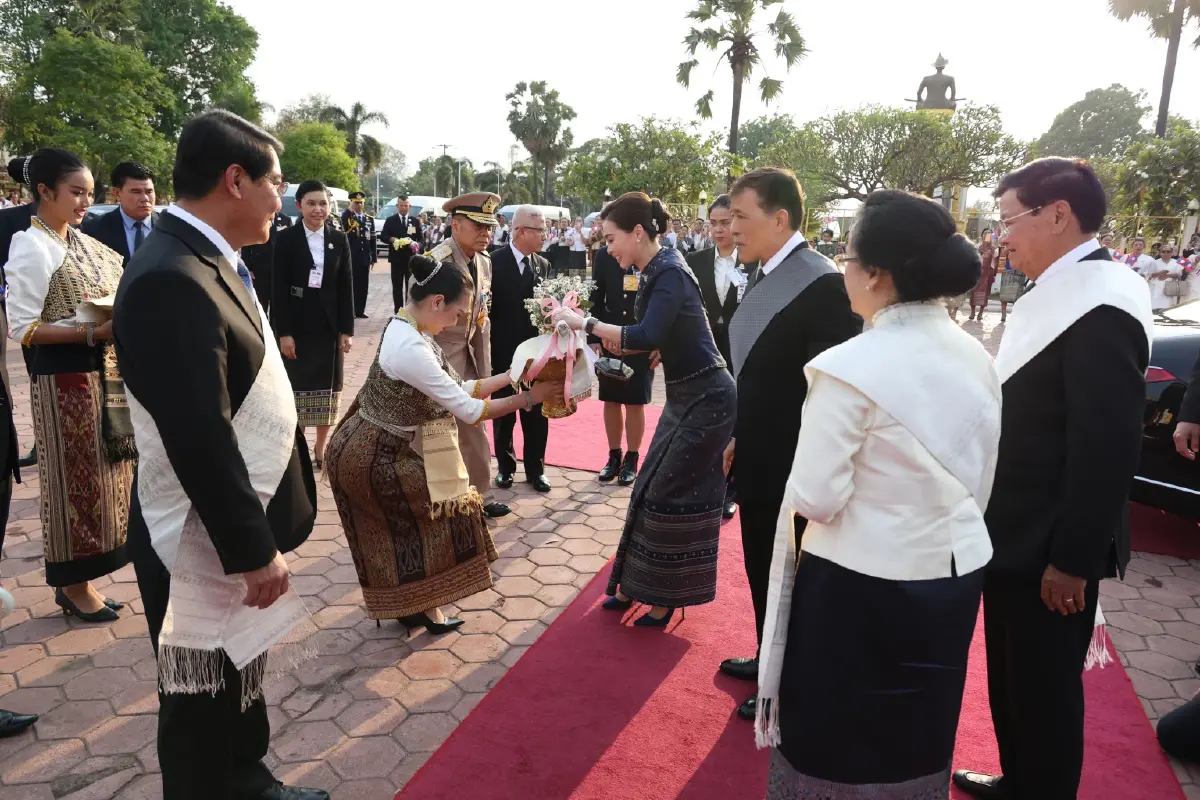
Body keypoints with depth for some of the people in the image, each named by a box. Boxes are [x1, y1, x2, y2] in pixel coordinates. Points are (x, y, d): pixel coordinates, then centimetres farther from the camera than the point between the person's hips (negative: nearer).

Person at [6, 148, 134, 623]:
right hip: (65, 376, -8)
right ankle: (74, 584, 19)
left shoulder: (84, 242, 11)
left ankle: (78, 578, 28)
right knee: (76, 476, 3)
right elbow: (22, 327, -16)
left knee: (98, 473, 13)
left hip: (103, 371, 8)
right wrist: (94, 333, -25)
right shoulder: (32, 246, -12)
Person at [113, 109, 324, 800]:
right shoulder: (171, 279, -25)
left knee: (243, 684, 26)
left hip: (238, 525, 10)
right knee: (204, 708, 12)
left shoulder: (209, 262, 6)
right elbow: (200, 441, -27)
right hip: (206, 544, -10)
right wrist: (253, 550, -19)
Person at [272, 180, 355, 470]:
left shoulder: (339, 240, 5)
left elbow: (346, 288, 4)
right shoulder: (286, 239, -4)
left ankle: (321, 450, 23)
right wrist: (283, 332, -13)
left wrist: (347, 330, -1)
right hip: (296, 327, -3)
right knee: (296, 388, 3)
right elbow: (279, 290, -7)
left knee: (328, 388, 9)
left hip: (329, 326, 3)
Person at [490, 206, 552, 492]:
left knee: (536, 414, 10)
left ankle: (535, 468, 25)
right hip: (503, 352, -3)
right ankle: (505, 466, 29)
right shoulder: (494, 261, -10)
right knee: (503, 415, 12)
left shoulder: (543, 264, 5)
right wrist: (487, 349, -11)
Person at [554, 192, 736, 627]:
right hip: (684, 396, 9)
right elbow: (655, 338, 9)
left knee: (668, 494, 0)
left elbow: (647, 336, -34)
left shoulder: (671, 273, -20)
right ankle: (636, 584, 29)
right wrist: (615, 343, -4)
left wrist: (584, 322, -28)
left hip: (705, 400, -9)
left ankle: (664, 598, 17)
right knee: (652, 489, 14)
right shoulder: (657, 271, 6)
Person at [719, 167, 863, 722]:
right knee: (762, 568, 23)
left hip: (793, 466, -8)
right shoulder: (763, 277, 7)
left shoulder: (823, 284, -21)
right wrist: (739, 438, 14)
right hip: (758, 458, 8)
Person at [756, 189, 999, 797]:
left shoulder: (850, 367, -23)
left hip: (863, 585, -6)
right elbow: (980, 482, 8)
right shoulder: (977, 360, -1)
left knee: (835, 745, 16)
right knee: (917, 741, 25)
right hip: (954, 575, 7)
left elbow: (815, 498, -20)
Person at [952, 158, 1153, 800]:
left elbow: (1109, 446, -24)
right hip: (1020, 535, 9)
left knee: (1044, 688, 9)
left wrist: (1073, 560, -20)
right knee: (1013, 679, 23)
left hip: (1051, 548, -9)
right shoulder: (1062, 292, 8)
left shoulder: (1099, 304, -22)